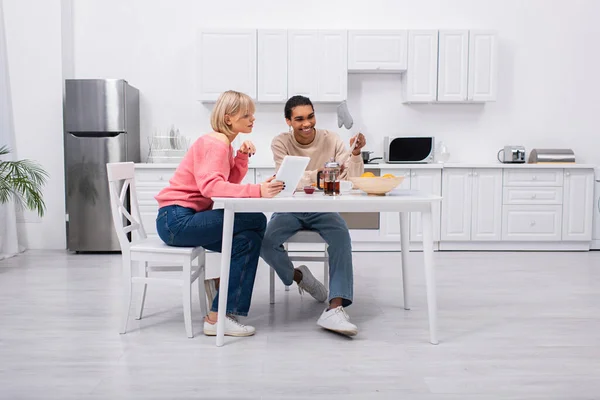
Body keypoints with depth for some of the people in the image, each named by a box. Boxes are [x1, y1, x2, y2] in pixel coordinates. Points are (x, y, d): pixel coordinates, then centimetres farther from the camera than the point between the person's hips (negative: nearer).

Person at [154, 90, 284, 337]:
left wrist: (242, 156, -2)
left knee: (248, 239, 1)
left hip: (188, 219, 9)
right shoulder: (215, 143, -13)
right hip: (176, 219, -9)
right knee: (255, 222, -17)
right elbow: (211, 185, -31)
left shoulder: (222, 144, 17)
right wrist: (257, 191, -38)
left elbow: (230, 182, 12)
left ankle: (220, 314, 3)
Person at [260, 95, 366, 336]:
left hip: (322, 209, 0)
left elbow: (352, 179, -9)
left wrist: (355, 154, -29)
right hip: (290, 209, 0)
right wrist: (320, 175, -36)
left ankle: (335, 309, -37)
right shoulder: (280, 143, -6)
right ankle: (298, 277, 6)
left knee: (341, 235, -32)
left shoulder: (331, 140, -4)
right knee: (265, 242, -26)